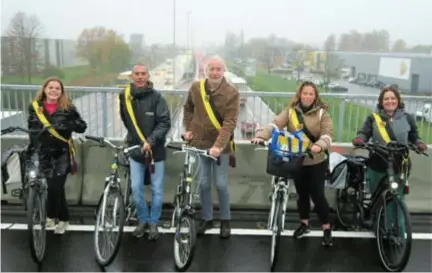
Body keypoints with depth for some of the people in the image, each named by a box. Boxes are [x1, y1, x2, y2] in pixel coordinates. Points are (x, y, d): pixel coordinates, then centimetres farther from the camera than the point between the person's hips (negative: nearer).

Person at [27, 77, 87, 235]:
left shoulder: (68, 107, -5)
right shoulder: (35, 107, 1)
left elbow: (83, 127, -8)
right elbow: (32, 131, 11)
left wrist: (69, 124, -26)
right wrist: (30, 151, 9)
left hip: (62, 154, -2)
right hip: (44, 154, 2)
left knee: (55, 187, -5)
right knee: (55, 187, 7)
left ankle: (52, 216, 20)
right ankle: (63, 218, 26)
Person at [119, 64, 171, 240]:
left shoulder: (156, 97, -11)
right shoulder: (124, 96, -2)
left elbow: (165, 122, -15)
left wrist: (151, 141, -24)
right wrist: (132, 139, 10)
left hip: (156, 150, -2)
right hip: (135, 150, 2)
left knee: (157, 190, 7)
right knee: (136, 188, 4)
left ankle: (154, 222, 25)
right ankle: (143, 220, 26)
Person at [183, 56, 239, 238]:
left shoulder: (231, 93, -12)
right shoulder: (196, 88, -1)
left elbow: (230, 123, -19)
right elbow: (188, 108, 18)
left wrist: (218, 145, -29)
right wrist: (188, 128, 7)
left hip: (220, 145, -3)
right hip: (200, 143, 3)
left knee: (221, 184, 3)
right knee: (203, 183, 10)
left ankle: (225, 220, 22)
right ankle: (206, 218, 27)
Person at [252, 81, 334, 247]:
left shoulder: (322, 113, -6)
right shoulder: (290, 111, -2)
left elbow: (328, 133, -17)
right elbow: (275, 124, -16)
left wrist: (319, 146, -38)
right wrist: (261, 136, -35)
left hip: (316, 162, -2)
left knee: (317, 195, -1)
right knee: (301, 193, 15)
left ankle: (327, 229, 16)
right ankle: (304, 223, 35)